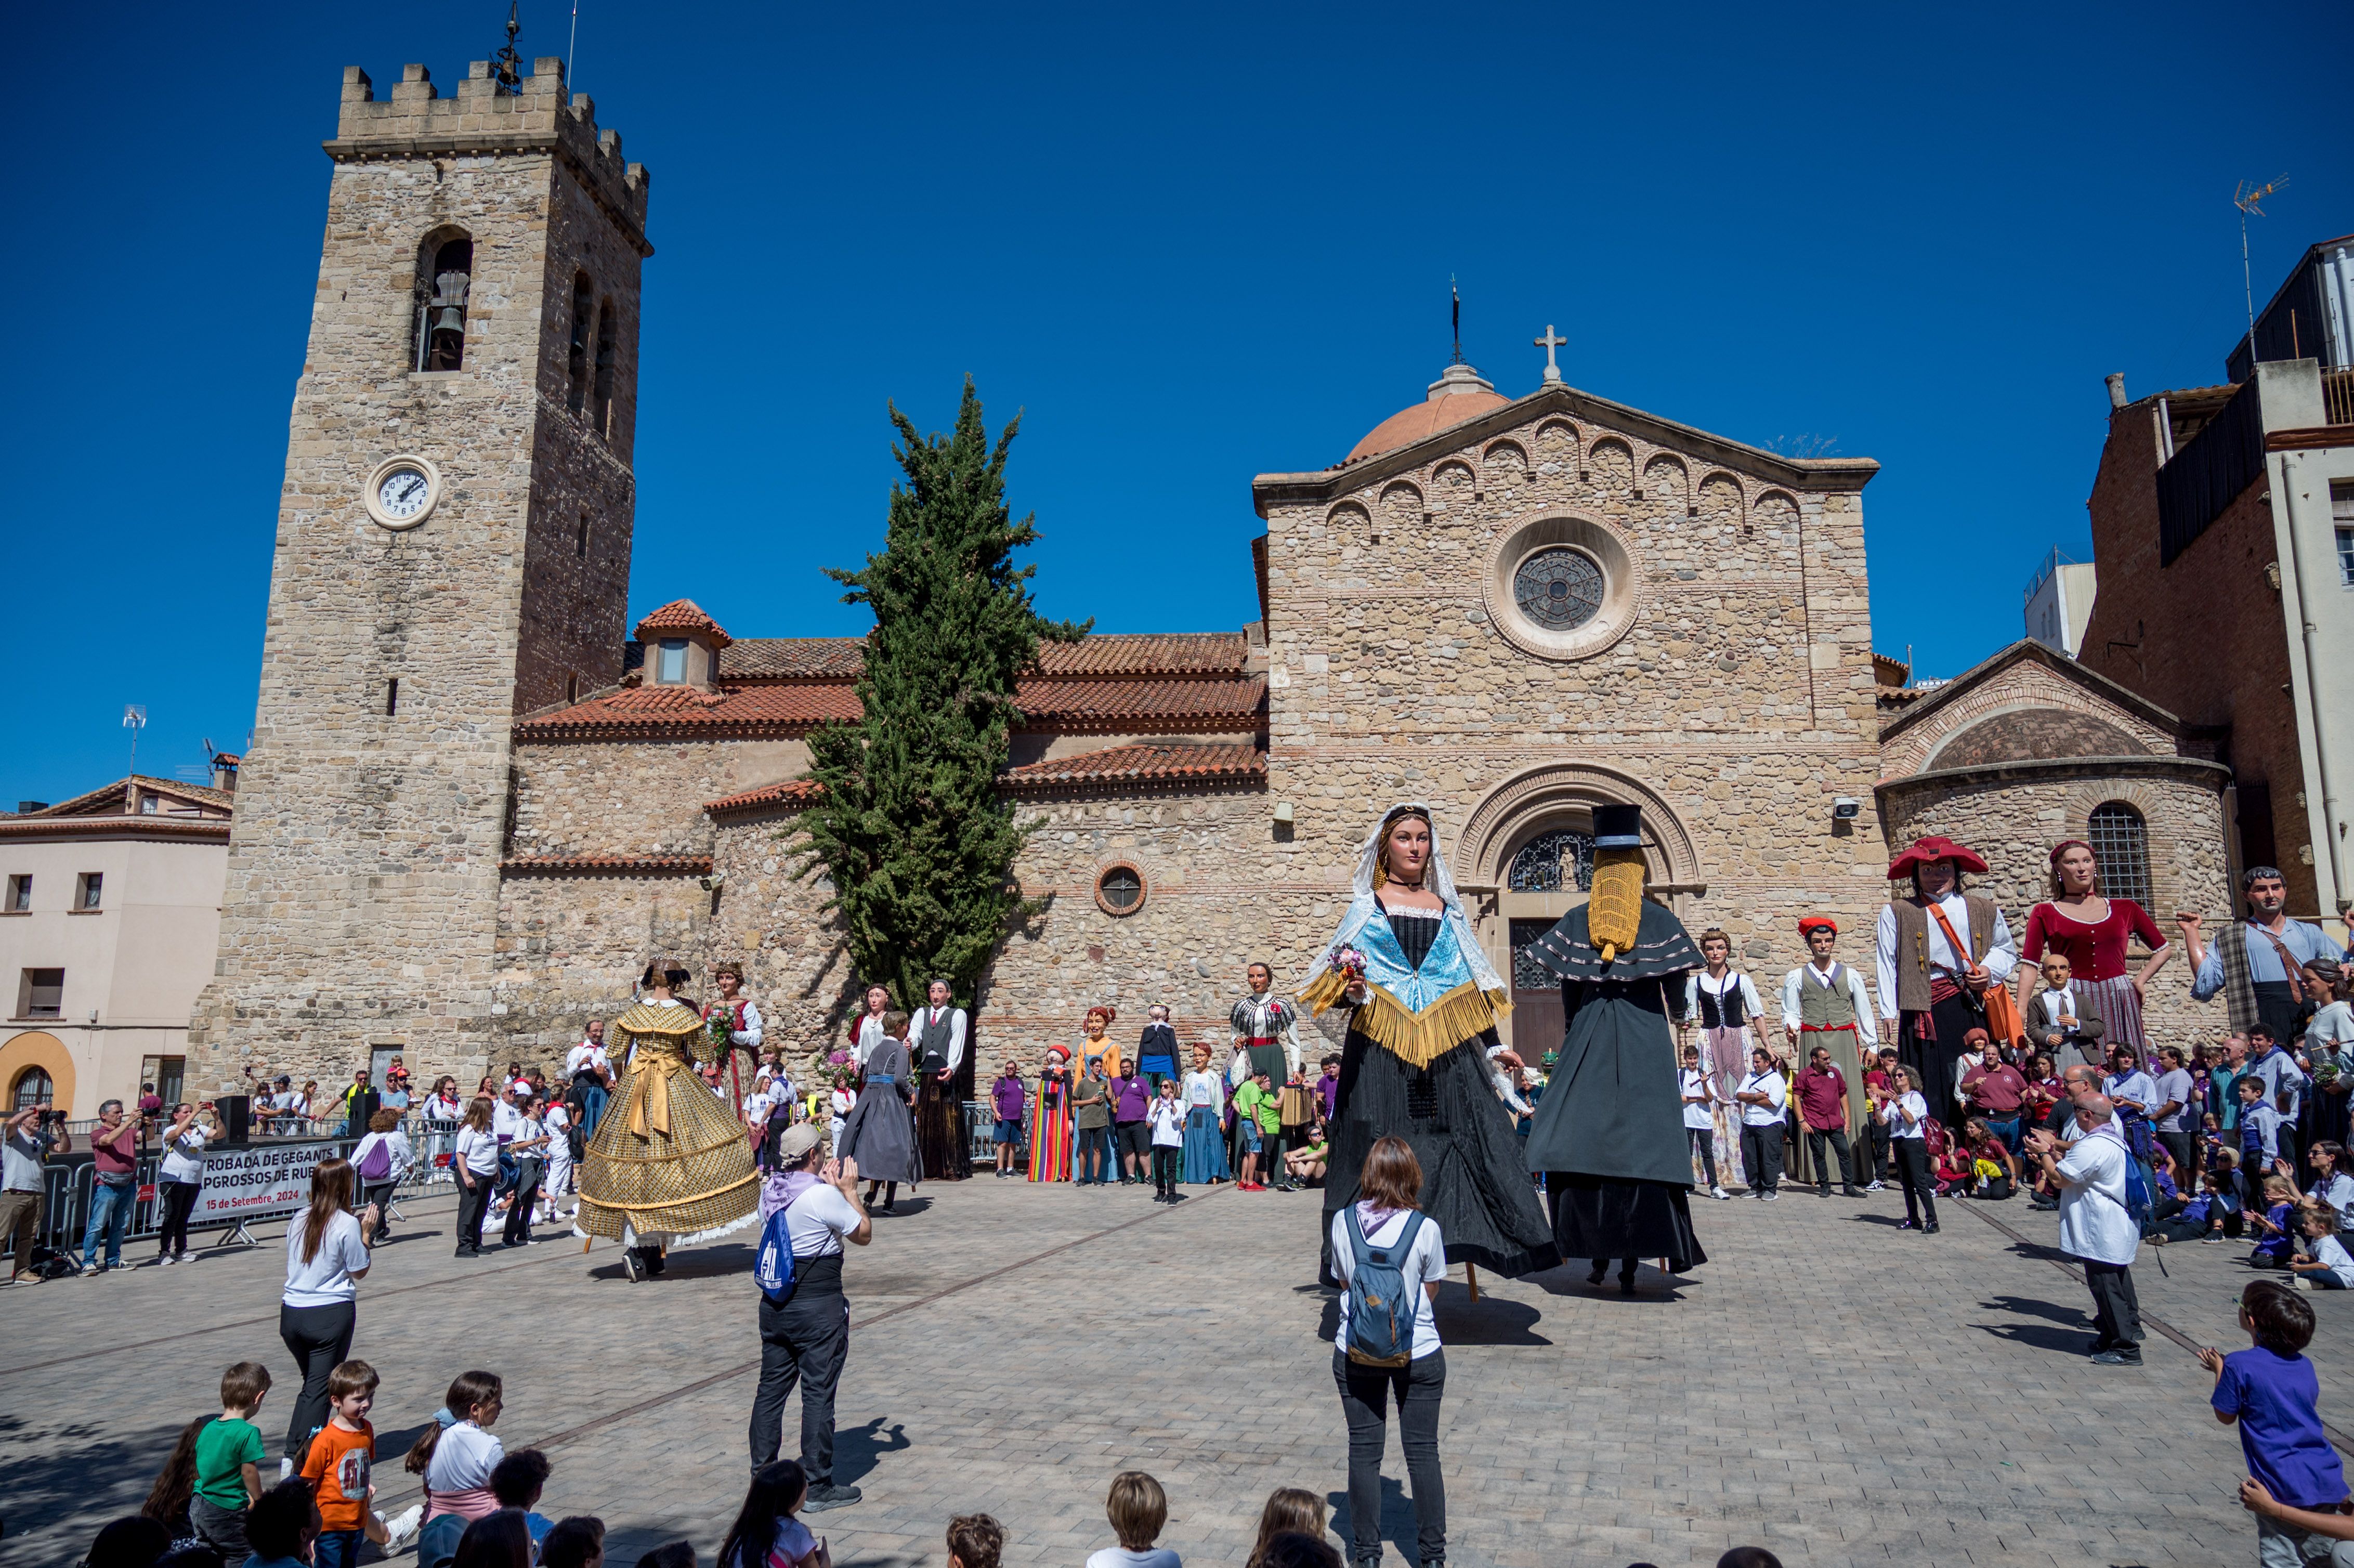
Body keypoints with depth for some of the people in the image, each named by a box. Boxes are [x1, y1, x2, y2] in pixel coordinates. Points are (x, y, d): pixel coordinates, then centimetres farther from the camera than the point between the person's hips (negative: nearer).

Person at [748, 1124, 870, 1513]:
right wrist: (849, 1190, 2)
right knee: (818, 1393, 1)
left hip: (775, 1302, 7)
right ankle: (817, 1487, 7)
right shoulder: (824, 1196, -18)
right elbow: (864, 1233, -6)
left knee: (772, 1388, 15)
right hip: (818, 1308, -7)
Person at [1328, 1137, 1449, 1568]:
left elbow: (1344, 1281, 3)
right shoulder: (1426, 1228, -15)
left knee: (1364, 1450, 12)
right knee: (1422, 1451, 12)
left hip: (1355, 1354, 1)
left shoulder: (1342, 1222, -10)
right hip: (1418, 1353, -1)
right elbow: (1431, 1293, -2)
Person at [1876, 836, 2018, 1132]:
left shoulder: (1984, 910, 16)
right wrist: (1888, 1012, -1)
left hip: (1970, 1006, 2)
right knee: (1928, 1086, -5)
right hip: (1923, 1009, -2)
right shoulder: (1896, 913, 10)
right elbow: (1888, 963, 6)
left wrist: (1991, 969, 3)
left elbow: (2006, 949, 26)